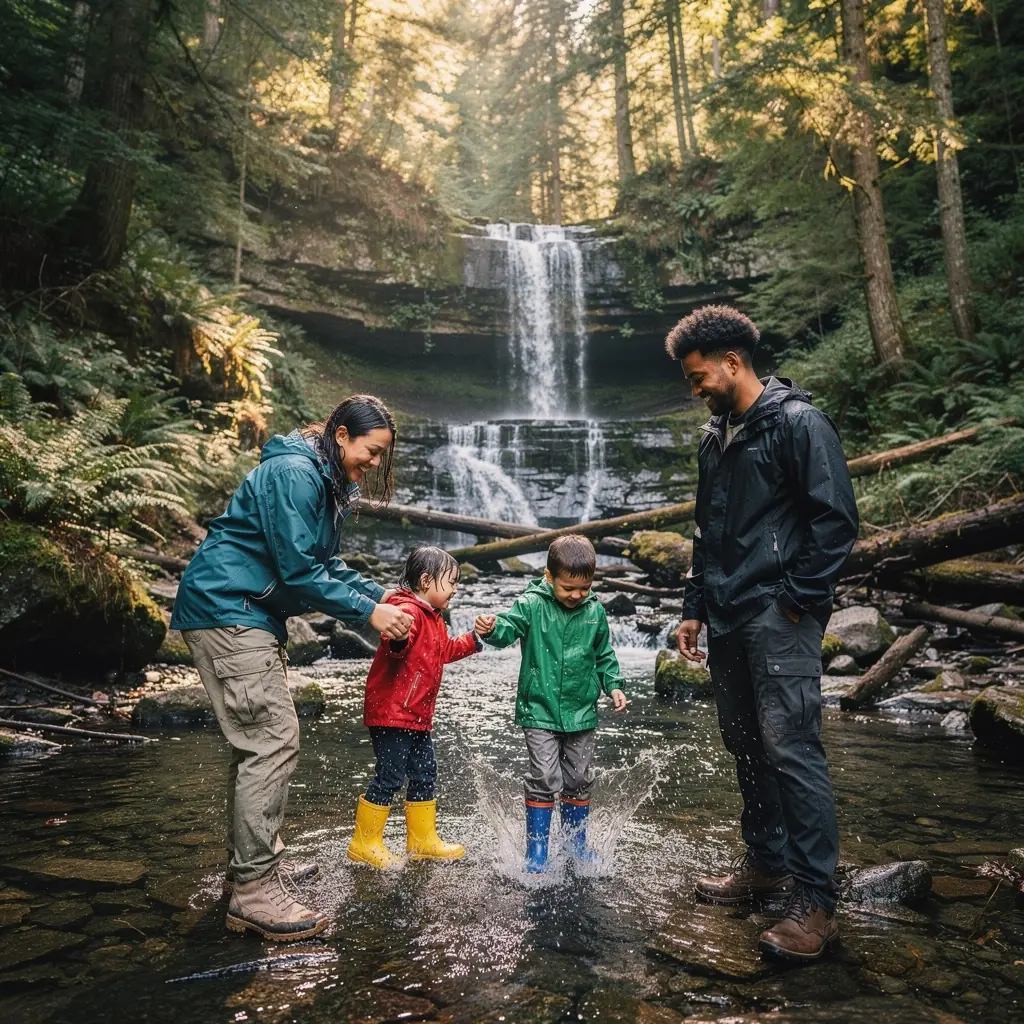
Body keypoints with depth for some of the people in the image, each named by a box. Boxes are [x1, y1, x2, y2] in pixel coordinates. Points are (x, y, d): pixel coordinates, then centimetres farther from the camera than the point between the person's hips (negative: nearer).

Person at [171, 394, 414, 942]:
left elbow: (325, 563, 16)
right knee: (272, 739, -12)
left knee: (257, 737, 15)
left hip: (250, 614, 11)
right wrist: (368, 613, -18)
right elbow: (300, 571, -22)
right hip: (226, 609, -11)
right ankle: (253, 890, -5)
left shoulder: (325, 481, 14)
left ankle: (254, 857, 28)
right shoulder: (294, 473, -19)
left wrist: (381, 595, 4)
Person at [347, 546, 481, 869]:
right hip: (390, 713, -10)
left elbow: (445, 650, 30)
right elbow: (394, 637, -40)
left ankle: (422, 841, 30)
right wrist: (397, 639, -61)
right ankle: (364, 844, 15)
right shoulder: (408, 611, -19)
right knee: (390, 778, -1)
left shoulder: (433, 618, 16)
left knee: (425, 776, 16)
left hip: (417, 716, 10)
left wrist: (475, 638, 26)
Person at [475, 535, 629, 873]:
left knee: (580, 779, 14)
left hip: (582, 712, 4)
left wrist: (613, 686, 3)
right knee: (544, 779, -4)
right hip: (540, 710, -4)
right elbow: (509, 626, -23)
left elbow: (604, 656, 13)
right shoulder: (532, 605, -9)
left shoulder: (595, 611, 2)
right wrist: (491, 628, -44)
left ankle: (577, 843, 34)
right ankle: (536, 849, 13)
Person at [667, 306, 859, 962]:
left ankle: (815, 902, 2)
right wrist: (696, 607, 17)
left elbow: (837, 520, -12)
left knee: (790, 749, -8)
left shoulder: (798, 423, -8)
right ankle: (767, 863, 29)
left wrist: (799, 599, -14)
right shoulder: (715, 438, 16)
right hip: (727, 620, 8)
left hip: (780, 617, -8)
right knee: (746, 746, 14)